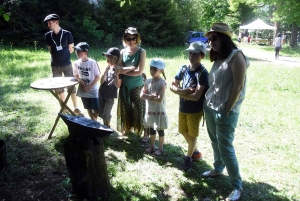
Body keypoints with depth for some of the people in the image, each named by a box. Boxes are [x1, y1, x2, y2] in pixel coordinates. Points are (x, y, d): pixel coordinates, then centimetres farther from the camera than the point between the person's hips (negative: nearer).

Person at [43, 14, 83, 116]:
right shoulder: (48, 35, -1)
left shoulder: (67, 34, -10)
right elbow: (50, 50, 11)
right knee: (58, 87, 9)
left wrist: (63, 55, 7)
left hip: (67, 64, -3)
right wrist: (57, 56, 6)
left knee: (71, 86, 0)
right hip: (55, 65, 3)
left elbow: (71, 49, -1)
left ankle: (76, 108, 8)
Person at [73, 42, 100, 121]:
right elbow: (76, 75, 10)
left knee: (96, 110, 1)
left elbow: (98, 77, -11)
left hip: (93, 91, -4)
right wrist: (80, 81, -11)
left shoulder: (92, 62, -16)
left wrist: (89, 87, -15)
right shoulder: (76, 63, -4)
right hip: (83, 91, 4)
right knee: (89, 109, 15)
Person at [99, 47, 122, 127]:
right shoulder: (108, 68, 1)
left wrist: (116, 74, -31)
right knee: (101, 113, 14)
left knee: (106, 115, -3)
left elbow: (117, 85, -18)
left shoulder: (119, 70, -13)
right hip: (102, 94, 6)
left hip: (110, 96, -5)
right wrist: (106, 71, -14)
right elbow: (102, 82, -2)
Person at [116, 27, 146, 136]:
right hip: (124, 86, 4)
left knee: (138, 109, 3)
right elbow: (119, 69, -6)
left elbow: (139, 71, -15)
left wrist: (124, 71, -8)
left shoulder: (141, 51, -8)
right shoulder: (123, 52, 3)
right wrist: (132, 67, -16)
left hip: (137, 86, -4)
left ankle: (144, 132, 15)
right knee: (126, 108, 15)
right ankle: (127, 128, 33)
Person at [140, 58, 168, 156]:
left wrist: (147, 97, -14)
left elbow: (159, 99, -24)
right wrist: (151, 96, -22)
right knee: (151, 129, 19)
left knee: (160, 130, 8)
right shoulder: (148, 81, 0)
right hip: (149, 111, 6)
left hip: (159, 111, -6)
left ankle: (160, 148, 23)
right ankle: (152, 146, 34)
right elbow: (141, 94, -6)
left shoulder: (162, 83, -17)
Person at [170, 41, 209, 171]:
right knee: (184, 132, 19)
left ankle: (188, 158, 28)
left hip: (195, 110, -7)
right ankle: (196, 152, 40)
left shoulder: (202, 73, -18)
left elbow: (196, 96, -24)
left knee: (192, 135, 8)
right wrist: (184, 91, -17)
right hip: (182, 108, 7)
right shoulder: (184, 69, 1)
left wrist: (179, 92, -13)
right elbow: (172, 86, 2)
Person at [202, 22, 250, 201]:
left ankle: (237, 186, 12)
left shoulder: (236, 56, -14)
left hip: (225, 112, -8)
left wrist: (227, 110, -15)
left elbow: (238, 86, -17)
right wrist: (208, 103, 8)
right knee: (215, 142, 19)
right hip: (210, 108, 8)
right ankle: (218, 169, 39)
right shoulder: (218, 58, 10)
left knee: (226, 148, -3)